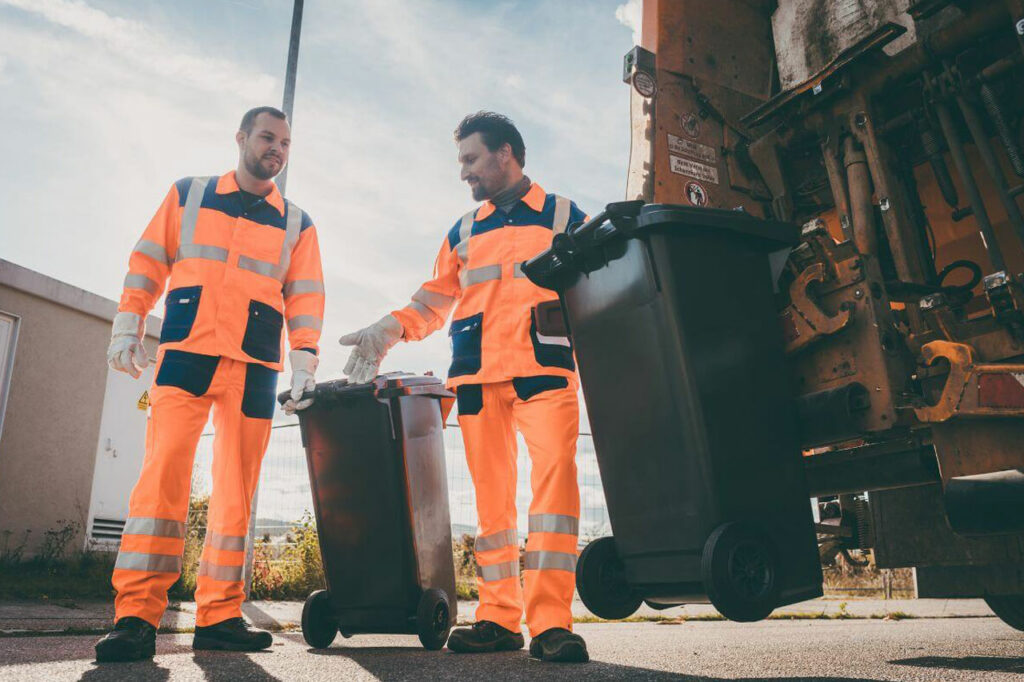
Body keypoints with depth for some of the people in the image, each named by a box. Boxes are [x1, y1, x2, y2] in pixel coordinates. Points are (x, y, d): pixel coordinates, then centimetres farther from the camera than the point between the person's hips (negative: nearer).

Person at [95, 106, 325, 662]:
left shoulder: (297, 224, 16)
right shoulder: (188, 195, 15)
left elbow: (305, 296, 9)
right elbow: (148, 260, 11)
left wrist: (305, 359, -2)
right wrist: (128, 324, 0)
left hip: (255, 367, 2)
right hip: (185, 352, -1)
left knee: (237, 489, 0)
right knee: (164, 472, -11)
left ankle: (218, 616, 6)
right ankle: (137, 614, -7)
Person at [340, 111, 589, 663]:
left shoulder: (565, 217, 14)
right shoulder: (463, 233, 24)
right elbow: (434, 300, 20)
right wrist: (386, 332, 4)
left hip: (545, 368, -3)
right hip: (476, 375, 3)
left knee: (554, 477, -17)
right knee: (491, 493, 1)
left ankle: (551, 622, -14)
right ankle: (499, 618, 8)